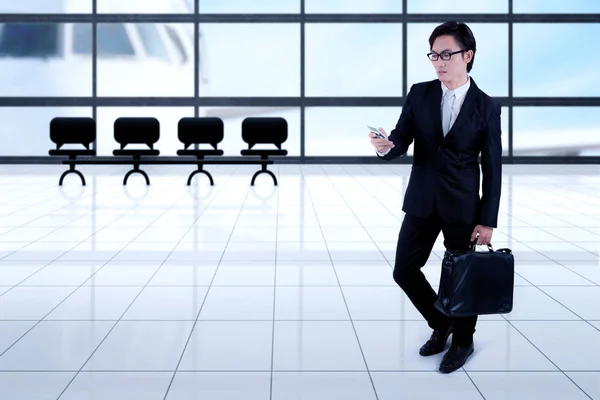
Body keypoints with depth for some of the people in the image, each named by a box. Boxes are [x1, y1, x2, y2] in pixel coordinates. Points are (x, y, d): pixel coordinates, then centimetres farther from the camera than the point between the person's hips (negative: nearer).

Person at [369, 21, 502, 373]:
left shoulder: (486, 107, -6)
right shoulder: (419, 94, 1)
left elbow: (492, 169, -4)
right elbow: (402, 142, -2)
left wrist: (488, 221, -7)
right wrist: (386, 146, -27)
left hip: (463, 205, -3)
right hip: (421, 200, 3)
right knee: (404, 270, 4)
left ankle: (463, 341, 30)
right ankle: (441, 323, 29)